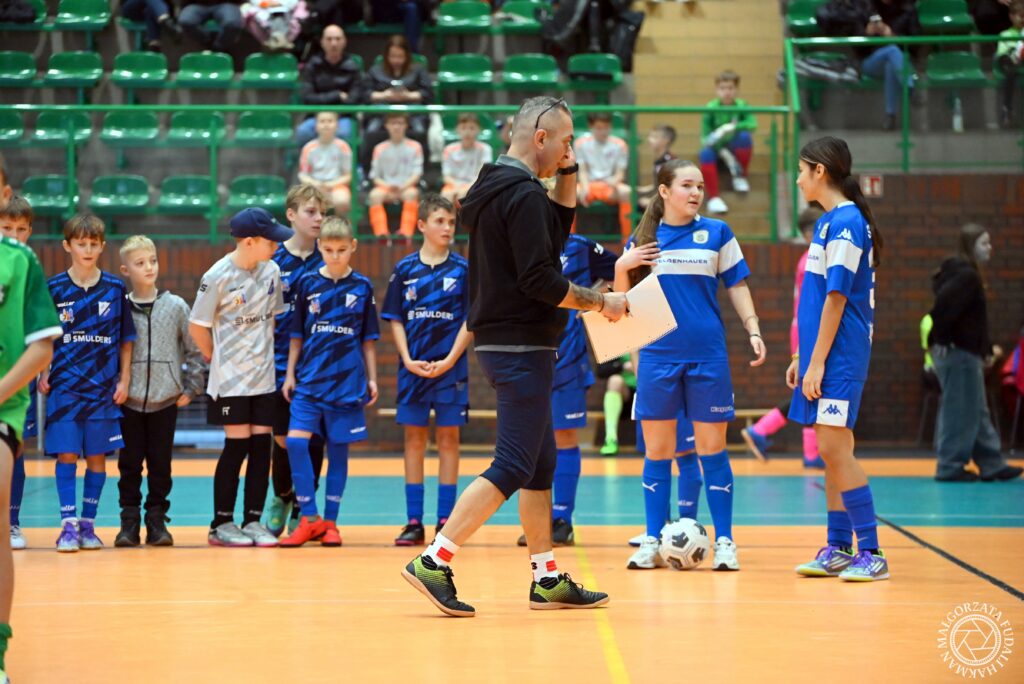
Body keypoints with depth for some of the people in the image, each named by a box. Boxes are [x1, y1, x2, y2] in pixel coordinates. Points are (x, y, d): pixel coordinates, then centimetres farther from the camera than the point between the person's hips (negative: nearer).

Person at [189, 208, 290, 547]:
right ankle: (221, 524, 6)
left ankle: (253, 520, 10)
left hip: (264, 377, 5)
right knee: (237, 445, -5)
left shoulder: (271, 271, 3)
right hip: (230, 380, -5)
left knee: (262, 444, 2)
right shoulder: (218, 277, -14)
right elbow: (197, 326, -6)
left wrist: (266, 354, 8)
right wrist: (217, 358, 4)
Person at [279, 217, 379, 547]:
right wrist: (290, 374, 4)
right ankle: (309, 519, -4)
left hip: (348, 381, 0)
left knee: (338, 449, 4)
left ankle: (330, 521, 13)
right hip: (309, 380, 0)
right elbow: (297, 334, 8)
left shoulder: (362, 287, 3)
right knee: (296, 442, -13)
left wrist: (372, 378, 5)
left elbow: (368, 339, 8)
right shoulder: (307, 283, 4)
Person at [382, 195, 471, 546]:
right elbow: (396, 320, 6)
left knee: (448, 438, 2)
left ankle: (445, 521, 7)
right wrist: (408, 360, -7)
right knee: (414, 439, 4)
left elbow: (470, 320, -2)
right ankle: (414, 521, 8)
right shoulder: (405, 269, 4)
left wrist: (449, 361, -12)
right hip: (413, 368, 1)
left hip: (450, 368, -1)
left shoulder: (462, 269, 1)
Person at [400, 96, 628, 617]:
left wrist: (568, 173, 16)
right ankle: (433, 562, -11)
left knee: (540, 462, 14)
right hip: (520, 345, -10)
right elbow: (540, 279, -22)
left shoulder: (497, 188, 14)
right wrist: (601, 302, -10)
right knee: (513, 466, -9)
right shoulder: (523, 194, -16)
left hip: (504, 342, 10)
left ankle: (548, 579, 19)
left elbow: (558, 230, 28)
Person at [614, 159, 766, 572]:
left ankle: (724, 542, 6)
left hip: (707, 356, -1)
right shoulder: (643, 239, 8)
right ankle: (653, 541, 10)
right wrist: (621, 268, -7)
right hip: (658, 356, 1)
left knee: (712, 448, 1)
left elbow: (736, 286, 9)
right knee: (657, 450, 4)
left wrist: (753, 330, -3)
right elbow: (624, 297, 12)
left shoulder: (716, 233, 5)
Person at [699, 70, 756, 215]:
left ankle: (740, 177, -9)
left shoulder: (741, 106, -9)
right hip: (717, 147, -1)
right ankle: (713, 197, -32)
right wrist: (723, 152, -28)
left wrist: (732, 127, -39)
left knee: (745, 136, -31)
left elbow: (752, 124, -25)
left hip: (735, 147, 1)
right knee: (706, 154, -34)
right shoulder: (711, 108, -12)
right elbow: (705, 136, -15)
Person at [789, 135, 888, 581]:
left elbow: (837, 297, -18)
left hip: (839, 357, -9)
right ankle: (838, 549, 18)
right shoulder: (828, 222, 15)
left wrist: (817, 361, -18)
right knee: (831, 451, 11)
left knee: (834, 448, -10)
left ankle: (871, 553, -6)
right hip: (821, 355, 9)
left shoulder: (846, 222, -14)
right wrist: (802, 356, 19)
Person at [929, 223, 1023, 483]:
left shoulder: (967, 274, 16)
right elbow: (944, 305, -28)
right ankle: (950, 468, 2)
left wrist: (985, 349, 18)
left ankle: (992, 465, 18)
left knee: (977, 413, 13)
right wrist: (942, 339, -19)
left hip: (966, 353, 10)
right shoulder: (966, 276, -15)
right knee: (960, 413, -4)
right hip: (958, 353, -10)